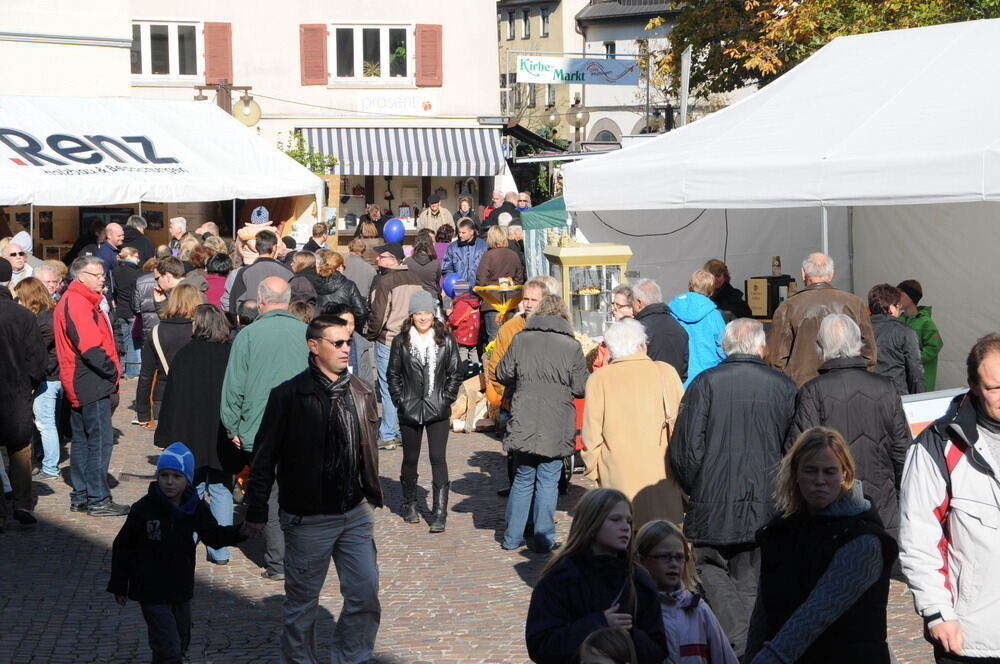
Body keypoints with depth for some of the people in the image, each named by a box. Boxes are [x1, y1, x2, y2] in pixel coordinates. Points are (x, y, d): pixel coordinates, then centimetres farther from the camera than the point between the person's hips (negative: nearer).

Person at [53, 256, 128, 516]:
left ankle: (80, 497, 22)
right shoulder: (78, 303, -16)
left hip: (79, 385, 11)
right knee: (100, 441, -7)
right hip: (92, 383, -11)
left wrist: (110, 372, 9)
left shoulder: (74, 301, 18)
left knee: (82, 440, 15)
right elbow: (90, 348, -23)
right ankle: (98, 500, -5)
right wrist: (112, 371, -12)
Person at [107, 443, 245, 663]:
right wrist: (119, 586, -2)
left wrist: (241, 532, -12)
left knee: (180, 645, 19)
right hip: (152, 593, -5)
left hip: (181, 590, 5)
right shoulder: (143, 509, -14)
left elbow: (214, 536, 6)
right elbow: (122, 547, -6)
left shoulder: (195, 509, -3)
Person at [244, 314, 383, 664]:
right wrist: (256, 511, -5)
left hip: (355, 515, 4)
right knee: (302, 602, 8)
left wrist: (371, 496, 16)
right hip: (308, 518, -4)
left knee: (366, 595, 1)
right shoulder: (288, 395, -11)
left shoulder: (361, 393, 4)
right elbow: (266, 458, -7)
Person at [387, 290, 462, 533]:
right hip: (410, 411, 1)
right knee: (410, 459, 11)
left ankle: (439, 514, -7)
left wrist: (447, 399, -3)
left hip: (437, 411, -1)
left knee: (438, 459, -8)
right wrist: (399, 399, -1)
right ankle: (409, 505, 30)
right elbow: (393, 374, 8)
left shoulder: (446, 340, 1)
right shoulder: (401, 341, 2)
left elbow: (455, 374, 5)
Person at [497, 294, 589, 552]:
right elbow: (581, 388, -1)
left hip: (523, 424, 2)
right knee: (548, 482, 6)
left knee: (522, 479, 14)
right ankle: (543, 538, 9)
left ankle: (512, 537, 18)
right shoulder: (572, 346, -5)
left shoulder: (521, 340, 0)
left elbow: (503, 375, 7)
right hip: (556, 428, -2)